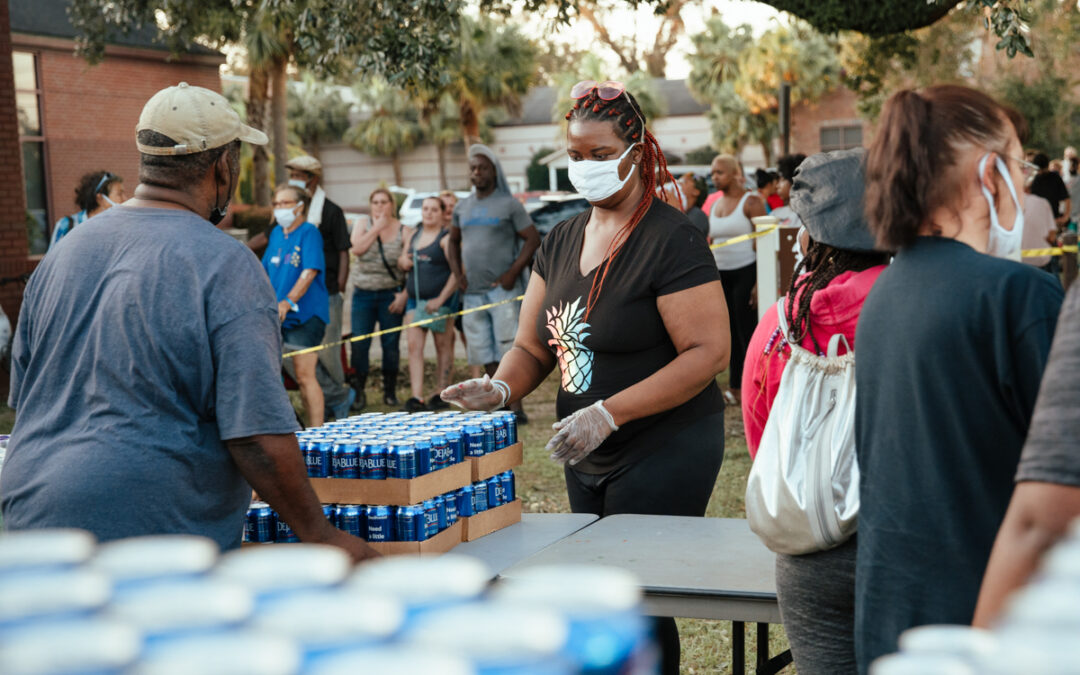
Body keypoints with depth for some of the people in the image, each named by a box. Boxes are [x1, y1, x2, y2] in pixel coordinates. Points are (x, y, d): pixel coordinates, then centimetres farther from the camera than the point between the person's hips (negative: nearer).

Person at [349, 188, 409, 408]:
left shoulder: (403, 231, -1)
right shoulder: (363, 225, 7)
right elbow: (357, 249, -12)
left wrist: (404, 295, -13)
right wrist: (377, 228, -13)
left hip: (391, 295, -1)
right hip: (363, 293, 1)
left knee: (391, 344, 2)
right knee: (359, 344, -4)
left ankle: (390, 392, 13)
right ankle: (358, 392, 3)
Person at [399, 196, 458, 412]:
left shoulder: (446, 238, -7)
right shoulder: (413, 236, 14)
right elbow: (403, 260, 28)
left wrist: (441, 299, -18)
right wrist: (403, 262, 2)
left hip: (441, 299, -6)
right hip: (415, 298, 6)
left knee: (443, 346, 3)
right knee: (414, 346, -4)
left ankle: (442, 394, 11)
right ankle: (417, 397, -7)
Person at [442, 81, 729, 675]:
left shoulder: (671, 241, -15)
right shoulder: (561, 241, 9)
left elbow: (708, 352, -21)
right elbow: (532, 347, 12)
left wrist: (608, 413, -26)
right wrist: (500, 389, -10)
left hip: (664, 451, -8)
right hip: (586, 458, 8)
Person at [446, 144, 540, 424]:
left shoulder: (509, 204, -1)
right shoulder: (462, 207, 14)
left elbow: (533, 239, -4)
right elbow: (453, 242, 25)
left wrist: (513, 273, -12)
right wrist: (457, 273, 10)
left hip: (502, 289, -5)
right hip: (473, 291, 5)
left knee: (509, 349, -9)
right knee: (485, 353, 6)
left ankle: (516, 407, -7)